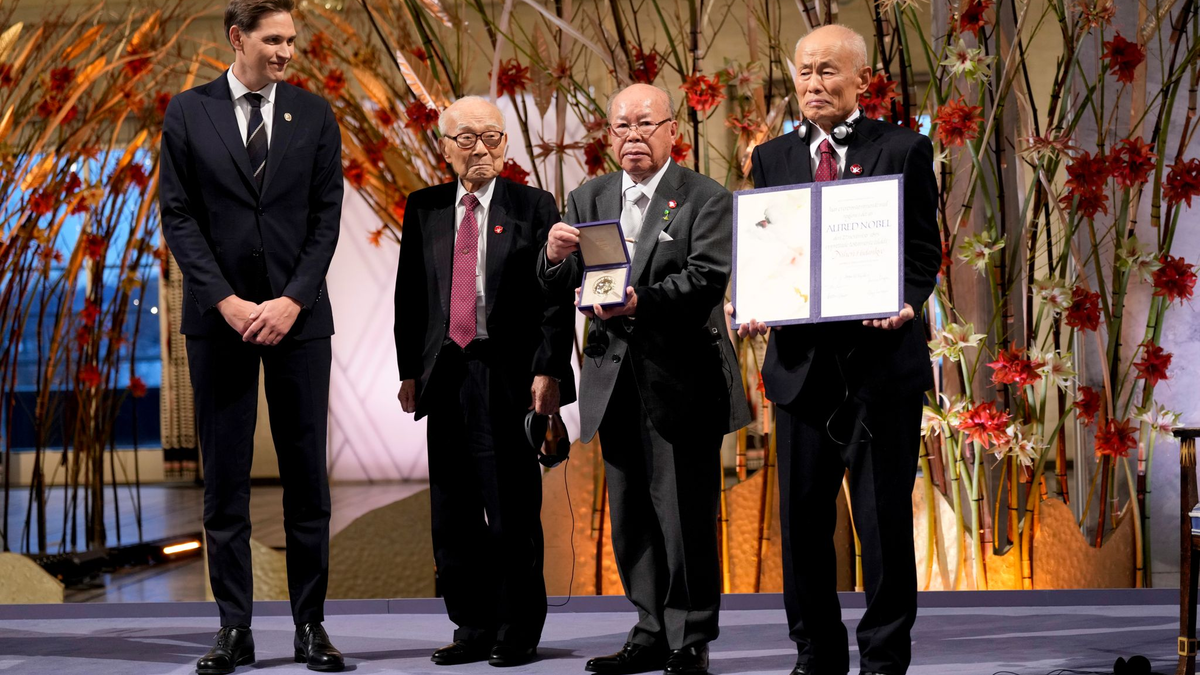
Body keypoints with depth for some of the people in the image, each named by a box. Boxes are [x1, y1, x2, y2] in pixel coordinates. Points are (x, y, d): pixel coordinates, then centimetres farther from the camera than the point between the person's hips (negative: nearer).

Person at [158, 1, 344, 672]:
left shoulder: (315, 114, 5)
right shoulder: (188, 113, 3)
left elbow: (326, 216, 2)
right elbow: (179, 215, -1)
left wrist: (291, 301, -10)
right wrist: (225, 301, -11)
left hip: (298, 315, 1)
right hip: (220, 316, -1)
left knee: (307, 473, 3)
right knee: (225, 478, 2)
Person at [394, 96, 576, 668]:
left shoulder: (534, 207, 2)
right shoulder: (423, 209, 12)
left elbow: (556, 297, -3)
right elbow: (409, 295, 13)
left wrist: (548, 370, -10)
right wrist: (408, 371, 7)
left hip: (509, 377, -4)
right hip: (445, 377, 4)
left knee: (514, 512, 0)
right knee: (453, 514, 8)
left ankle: (519, 635, 10)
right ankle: (474, 630, 18)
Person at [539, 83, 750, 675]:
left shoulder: (706, 199, -3)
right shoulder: (588, 199, 13)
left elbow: (706, 279, -16)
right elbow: (556, 288, 9)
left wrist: (641, 302, -30)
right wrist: (556, 258, -15)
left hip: (681, 378, -5)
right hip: (617, 379, 5)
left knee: (684, 511, -4)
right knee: (630, 514, 11)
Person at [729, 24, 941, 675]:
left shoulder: (904, 150, 4)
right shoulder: (772, 158, 13)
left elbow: (923, 250, 1)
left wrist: (906, 303, -18)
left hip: (882, 358, -3)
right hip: (801, 359, 3)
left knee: (884, 518, 1)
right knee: (802, 518, 7)